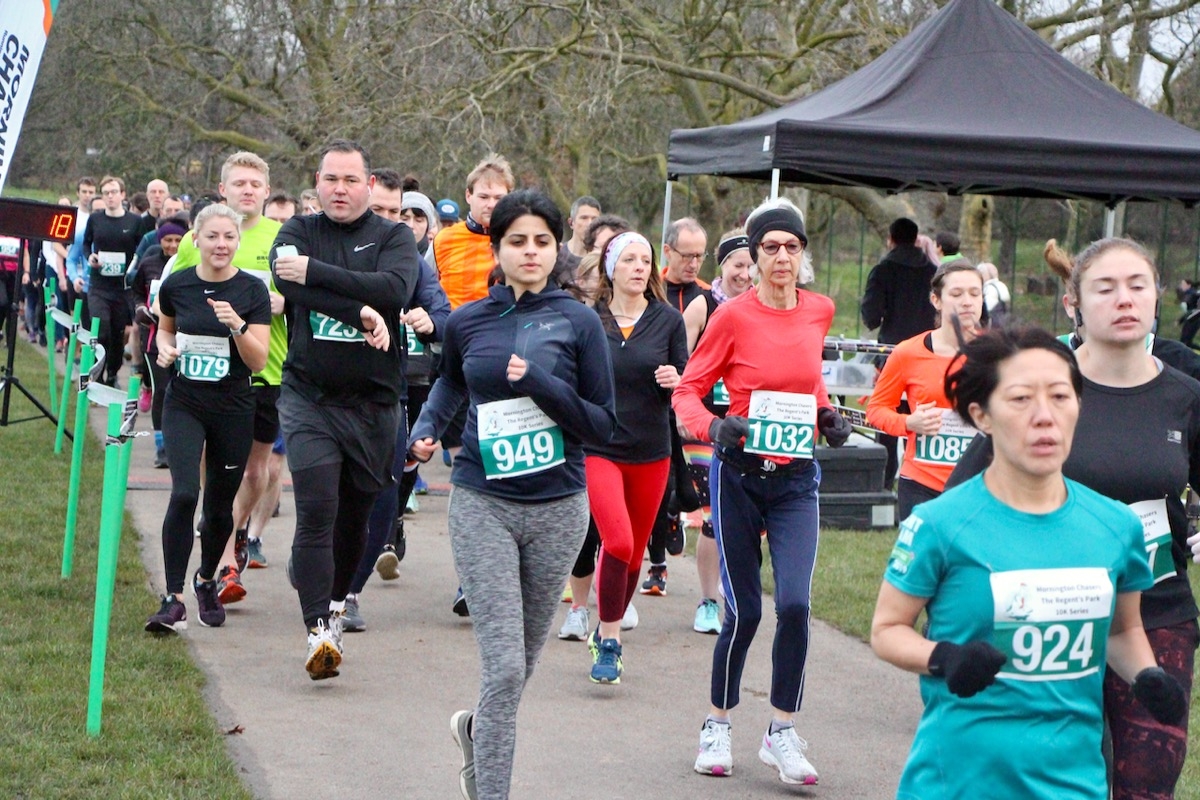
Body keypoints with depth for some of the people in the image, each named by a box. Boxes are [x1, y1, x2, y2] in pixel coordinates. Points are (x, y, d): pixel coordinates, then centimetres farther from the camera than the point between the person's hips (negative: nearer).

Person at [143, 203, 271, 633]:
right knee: (184, 493, -19)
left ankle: (206, 580, 37)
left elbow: (258, 361, -9)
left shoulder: (252, 291, -6)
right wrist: (165, 348, -2)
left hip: (233, 408, 0)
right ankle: (173, 599, -16)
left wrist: (236, 326, -26)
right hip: (184, 403, 0)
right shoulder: (176, 286, -1)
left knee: (220, 506, 9)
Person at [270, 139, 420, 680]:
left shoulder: (393, 238, 3)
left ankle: (336, 601, 35)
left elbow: (394, 289, -18)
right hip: (309, 397, -1)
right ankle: (318, 631, -16)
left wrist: (314, 271, -20)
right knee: (316, 512, -13)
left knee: (356, 513, 12)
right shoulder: (297, 233, 6)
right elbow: (287, 282, -16)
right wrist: (359, 310, -23)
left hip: (374, 398, 1)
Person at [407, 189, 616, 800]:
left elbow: (603, 426, -5)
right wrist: (425, 428, 7)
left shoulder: (578, 321, -3)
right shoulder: (467, 322, 2)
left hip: (557, 508, 1)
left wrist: (541, 385, -18)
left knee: (522, 659, 17)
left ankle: (476, 730, 47)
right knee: (504, 665, -11)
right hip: (484, 504, -1)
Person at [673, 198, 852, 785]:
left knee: (794, 604, -13)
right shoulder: (733, 316, -8)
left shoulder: (819, 311, 4)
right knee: (744, 611, 1)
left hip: (797, 478, 3)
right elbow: (688, 390, -4)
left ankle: (782, 734, 3)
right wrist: (711, 426, -23)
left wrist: (828, 416, 6)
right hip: (740, 473, -2)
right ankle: (718, 726, 23)